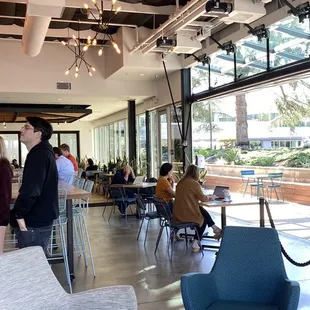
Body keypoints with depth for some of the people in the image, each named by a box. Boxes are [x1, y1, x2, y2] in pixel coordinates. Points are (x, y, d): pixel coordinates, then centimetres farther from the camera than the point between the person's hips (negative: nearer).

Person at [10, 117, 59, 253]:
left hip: (35, 223, -10)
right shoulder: (41, 153, 15)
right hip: (38, 220, 10)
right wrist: (21, 214, 17)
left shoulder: (39, 155, -18)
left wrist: (19, 215, -17)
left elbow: (30, 190, -28)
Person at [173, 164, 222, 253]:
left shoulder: (181, 182, 8)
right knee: (204, 220, 21)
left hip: (177, 214, 7)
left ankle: (216, 229, 29)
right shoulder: (194, 183, -15)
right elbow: (203, 198, -7)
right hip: (187, 214, -7)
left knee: (203, 211, 22)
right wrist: (210, 197, 15)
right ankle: (195, 244, 22)